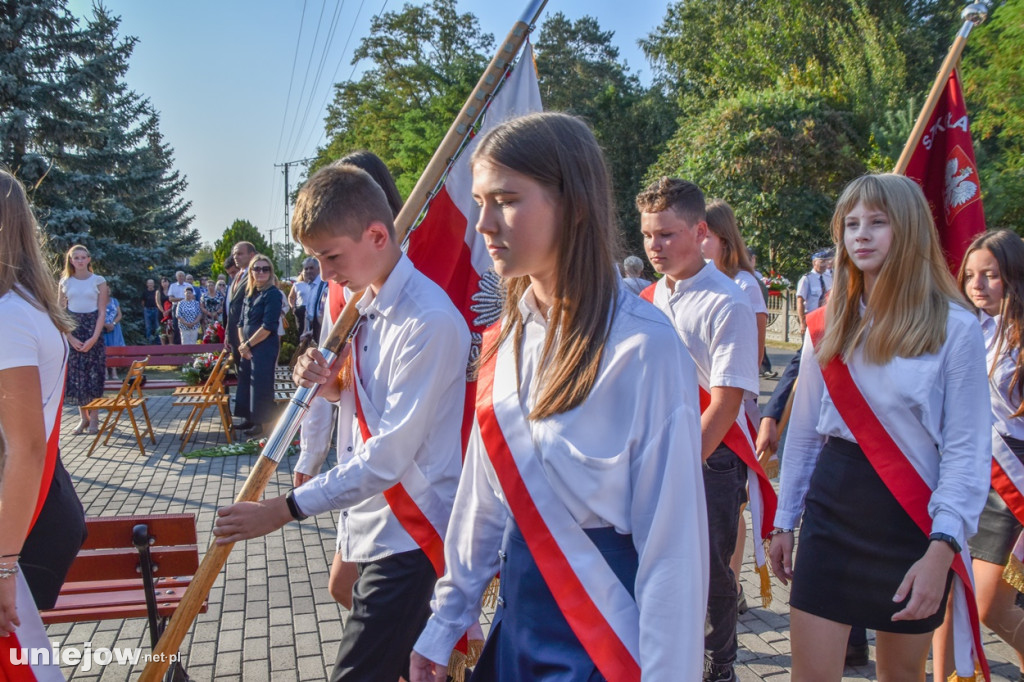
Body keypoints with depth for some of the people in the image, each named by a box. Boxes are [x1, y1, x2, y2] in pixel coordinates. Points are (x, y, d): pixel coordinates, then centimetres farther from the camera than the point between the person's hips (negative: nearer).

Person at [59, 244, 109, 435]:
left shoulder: (98, 281, 1)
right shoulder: (65, 282, 6)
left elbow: (102, 312, -2)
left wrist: (94, 338, -12)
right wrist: (71, 338, -9)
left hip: (92, 329, -2)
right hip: (71, 332, 2)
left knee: (93, 373, -1)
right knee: (74, 374, 2)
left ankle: (94, 418, 8)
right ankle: (83, 418, 12)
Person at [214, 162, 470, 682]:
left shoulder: (430, 321, -22)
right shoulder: (364, 302, 8)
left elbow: (390, 454, -23)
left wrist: (286, 509, -19)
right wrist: (330, 386, -3)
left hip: (406, 536, -9)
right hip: (373, 523, 9)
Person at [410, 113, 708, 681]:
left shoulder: (643, 347, -22)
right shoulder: (507, 339, 0)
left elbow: (673, 542, -19)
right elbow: (483, 494, 6)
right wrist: (444, 624, 10)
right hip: (518, 620, 6)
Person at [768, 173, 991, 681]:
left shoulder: (955, 328, -8)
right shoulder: (828, 326, 4)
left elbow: (968, 452, -10)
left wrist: (941, 549, -18)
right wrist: (784, 522, 13)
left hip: (909, 518, -2)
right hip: (831, 509, 3)